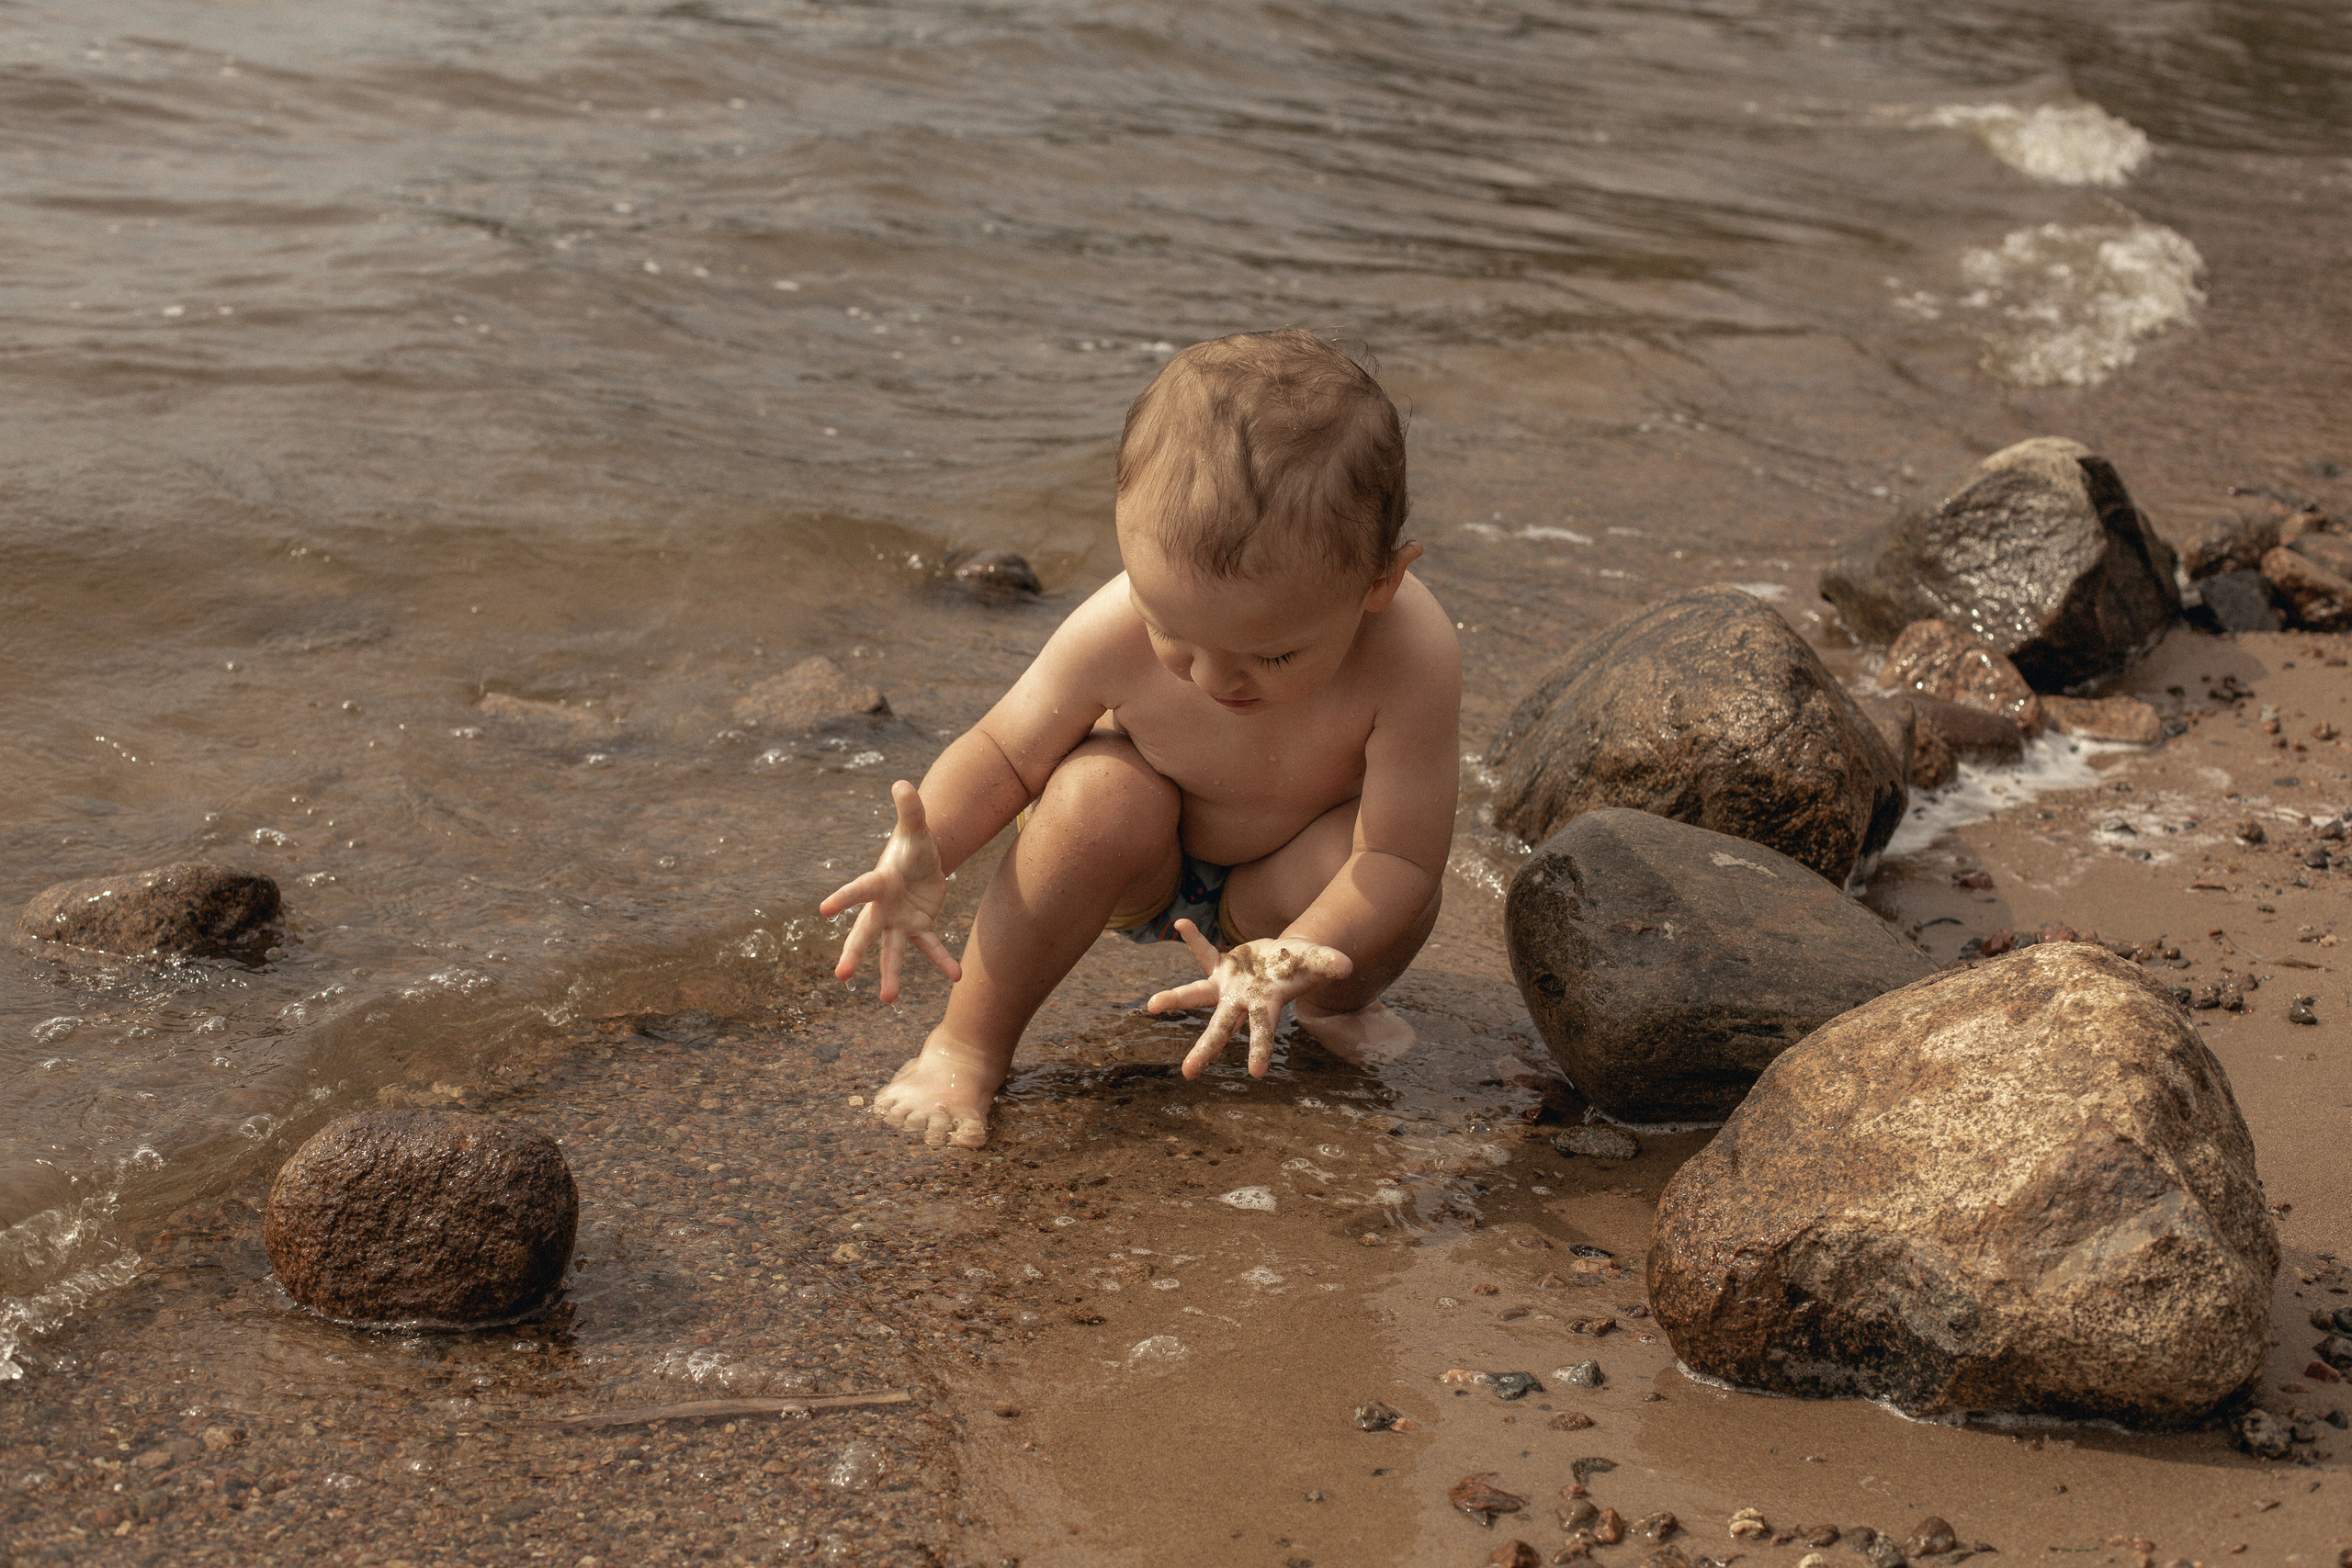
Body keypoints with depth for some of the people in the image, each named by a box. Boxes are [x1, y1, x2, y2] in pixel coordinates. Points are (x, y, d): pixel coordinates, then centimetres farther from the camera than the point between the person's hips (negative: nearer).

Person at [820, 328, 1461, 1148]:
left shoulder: (1411, 659, -37)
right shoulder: (1118, 635, -34)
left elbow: (1401, 855, -35)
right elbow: (1003, 750, -18)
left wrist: (1297, 962, -52)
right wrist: (925, 849, -39)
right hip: (1146, 871, 0)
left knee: (1375, 878, -33)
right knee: (1102, 791, -34)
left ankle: (1332, 1005, 5)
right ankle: (967, 1047, -16)